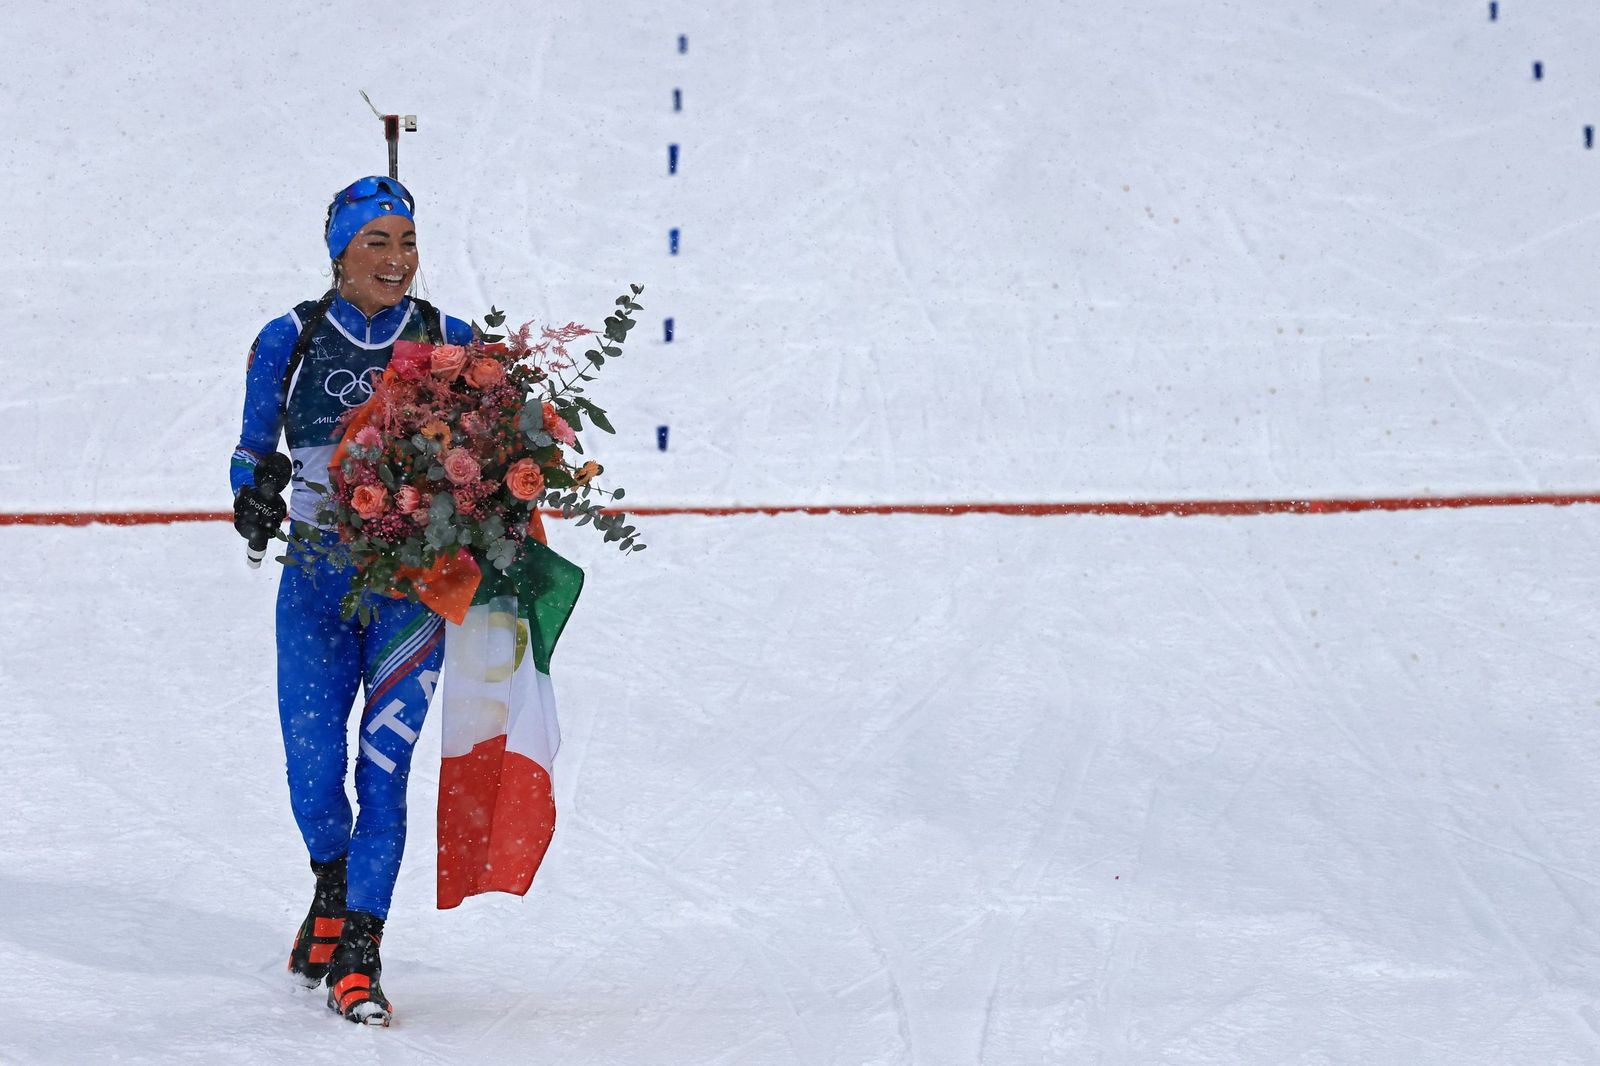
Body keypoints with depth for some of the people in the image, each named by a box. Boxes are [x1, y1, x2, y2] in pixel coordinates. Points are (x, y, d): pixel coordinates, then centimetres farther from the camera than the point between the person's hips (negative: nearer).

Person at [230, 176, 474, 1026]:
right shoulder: (290, 341, 4)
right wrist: (252, 495, -11)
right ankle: (335, 885, 32)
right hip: (316, 575, 1)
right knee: (311, 757, -1)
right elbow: (254, 446, 10)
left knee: (384, 763, -9)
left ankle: (357, 954, -4)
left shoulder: (449, 342, 5)